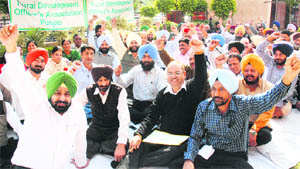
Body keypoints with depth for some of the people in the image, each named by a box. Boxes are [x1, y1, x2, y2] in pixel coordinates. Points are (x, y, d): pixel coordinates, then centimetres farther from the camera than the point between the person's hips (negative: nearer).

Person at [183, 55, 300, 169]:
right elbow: (195, 137, 0)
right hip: (207, 153, 0)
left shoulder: (243, 104, -7)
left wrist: (287, 78, -41)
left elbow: (268, 99, -23)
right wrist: (188, 159, -17)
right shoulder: (203, 107, -2)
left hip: (235, 156, 0)